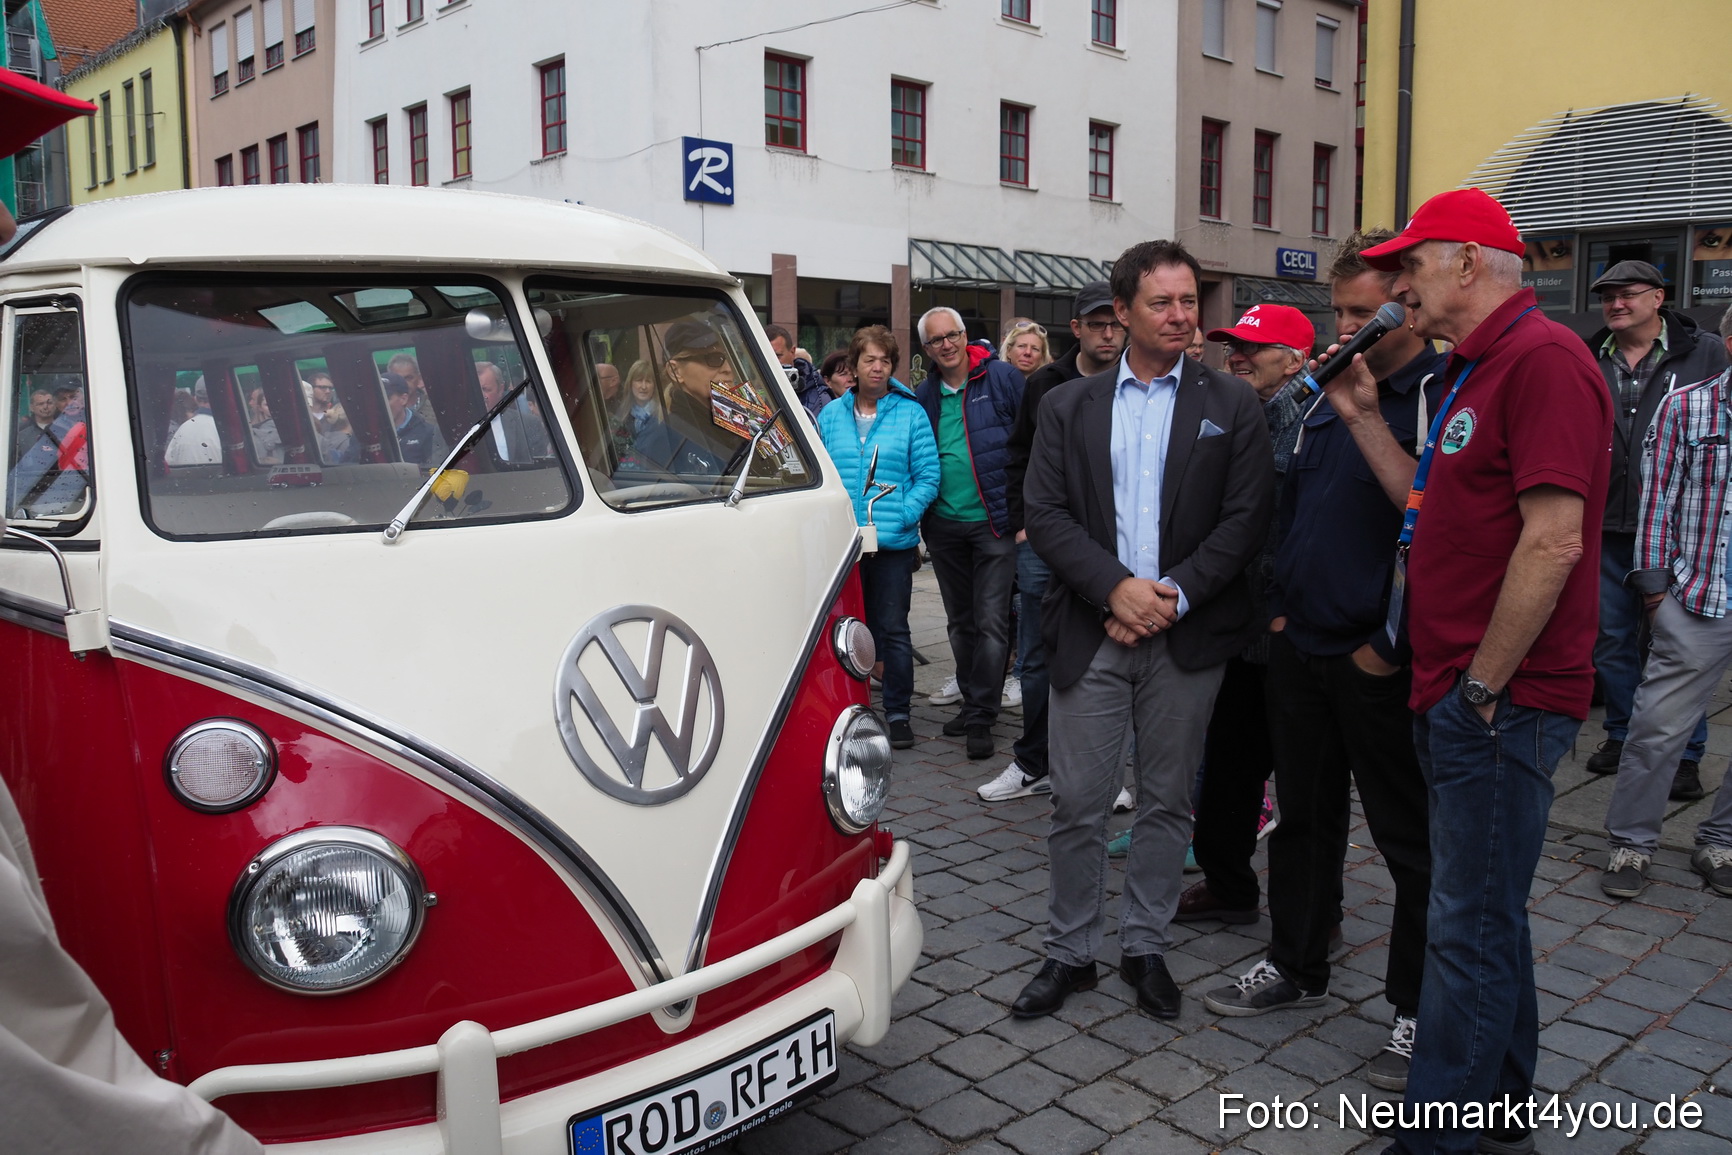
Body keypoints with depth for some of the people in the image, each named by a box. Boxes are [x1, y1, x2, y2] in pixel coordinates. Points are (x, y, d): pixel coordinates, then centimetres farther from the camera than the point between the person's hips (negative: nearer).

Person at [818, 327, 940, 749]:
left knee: (892, 630, 4)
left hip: (895, 542, -2)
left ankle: (897, 712, 16)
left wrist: (902, 515, -13)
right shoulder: (831, 415, 8)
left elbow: (927, 477, 0)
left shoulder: (910, 414, 2)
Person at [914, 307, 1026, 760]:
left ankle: (981, 718, 2)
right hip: (943, 525, 5)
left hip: (994, 521, -5)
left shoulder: (1003, 378, -5)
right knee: (960, 622, 15)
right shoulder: (924, 395, 8)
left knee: (991, 622, -5)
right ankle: (972, 701, 29)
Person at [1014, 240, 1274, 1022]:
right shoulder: (1068, 406, 8)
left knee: (1167, 802, 10)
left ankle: (1146, 948, 26)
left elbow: (1247, 517, -2)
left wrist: (1175, 596, -12)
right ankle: (1069, 953, 19)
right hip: (1090, 633, 0)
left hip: (1186, 635, 0)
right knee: (1077, 802, 3)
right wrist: (1117, 588, -13)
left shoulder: (1232, 405, 5)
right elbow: (1044, 514, -1)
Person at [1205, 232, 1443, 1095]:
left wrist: (1393, 647, -16)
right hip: (1301, 649, 7)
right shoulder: (1326, 396, 12)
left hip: (1381, 665, -7)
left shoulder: (1445, 399, -12)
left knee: (1409, 838, 6)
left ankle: (1419, 1008, 21)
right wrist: (1279, 605, 11)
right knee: (1304, 816, 18)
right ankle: (1296, 965, 34)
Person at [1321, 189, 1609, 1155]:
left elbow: (1554, 541, -22)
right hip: (1461, 691, 10)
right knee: (1487, 913, 19)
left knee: (1470, 927, -1)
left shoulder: (1543, 358, -15)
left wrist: (1482, 686, -18)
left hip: (1502, 701, -10)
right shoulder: (1478, 370, 17)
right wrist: (1363, 417, 12)